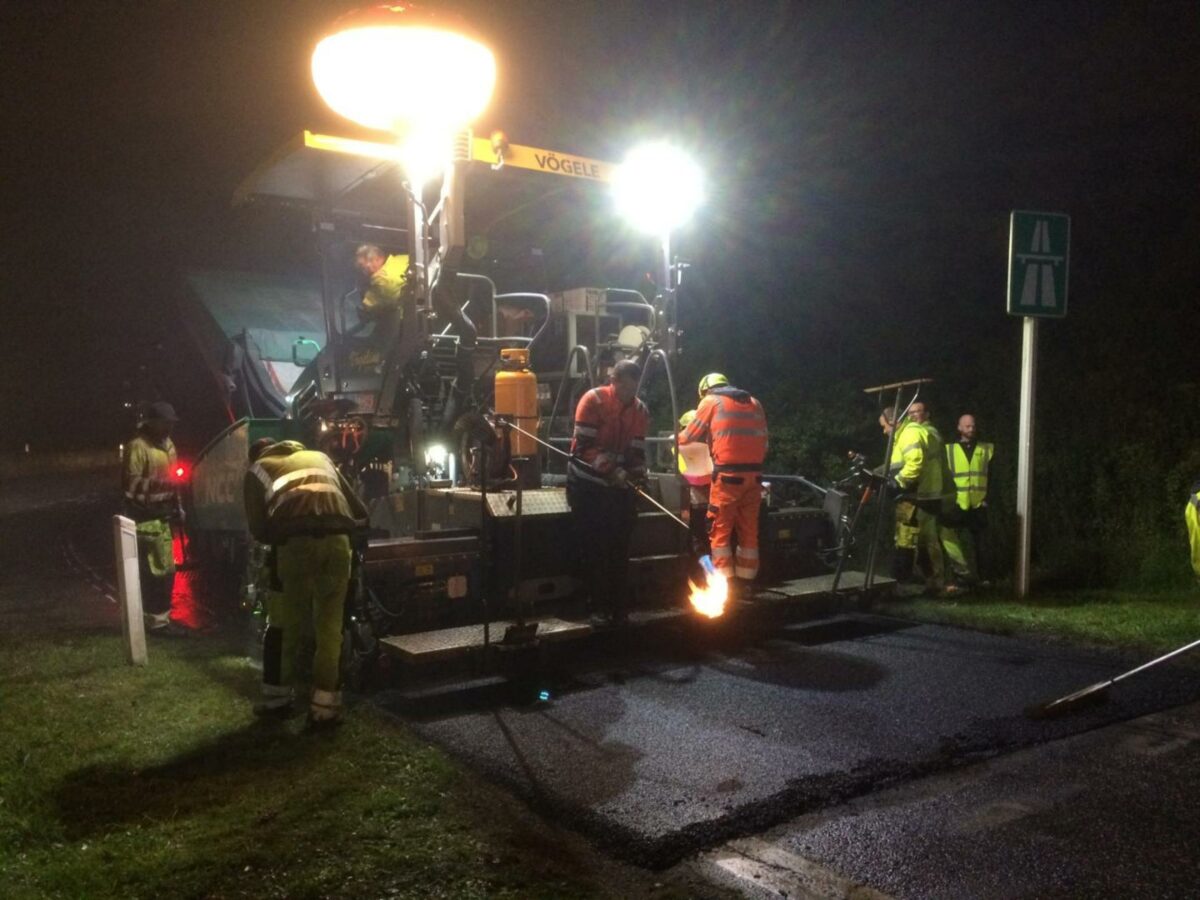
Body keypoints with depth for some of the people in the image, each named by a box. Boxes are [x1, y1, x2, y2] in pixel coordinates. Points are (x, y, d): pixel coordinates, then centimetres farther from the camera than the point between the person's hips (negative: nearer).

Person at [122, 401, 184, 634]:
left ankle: (159, 617, 27)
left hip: (163, 516, 10)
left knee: (166, 570, 16)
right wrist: (154, 484, -29)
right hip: (146, 518, -10)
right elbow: (129, 484, -19)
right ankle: (157, 620, 0)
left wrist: (177, 506, 17)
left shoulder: (167, 444, 14)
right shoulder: (138, 447, -15)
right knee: (156, 571, -8)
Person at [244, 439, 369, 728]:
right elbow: (360, 512, 27)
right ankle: (325, 706, 10)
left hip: (295, 538, -1)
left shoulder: (257, 468, 26)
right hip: (337, 537, 2)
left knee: (288, 623, 18)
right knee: (330, 626, 12)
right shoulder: (319, 456, 34)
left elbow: (258, 528, 12)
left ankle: (277, 697, 29)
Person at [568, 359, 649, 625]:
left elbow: (637, 451, 2)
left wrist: (637, 476, -18)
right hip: (586, 484, -4)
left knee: (619, 547, 5)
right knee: (593, 546, -1)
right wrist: (612, 469, -27)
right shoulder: (593, 400, -14)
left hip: (619, 486, 4)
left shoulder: (640, 410, 1)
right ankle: (598, 606, 8)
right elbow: (584, 445, -19)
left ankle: (619, 606, 14)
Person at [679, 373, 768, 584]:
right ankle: (746, 580, 14)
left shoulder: (711, 401, 6)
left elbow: (691, 435, 11)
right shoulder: (754, 403, 19)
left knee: (720, 529, 2)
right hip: (754, 474, 5)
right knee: (749, 529, 11)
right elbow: (763, 442, 15)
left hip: (728, 473, -5)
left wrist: (676, 439, 30)